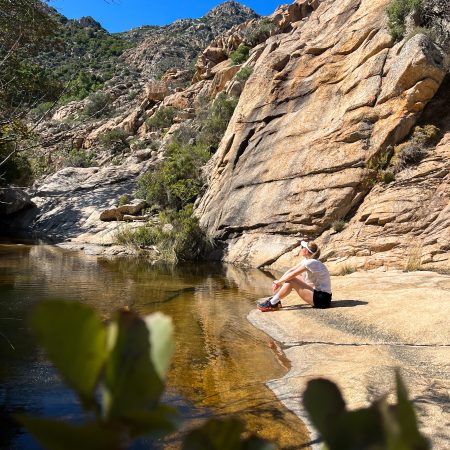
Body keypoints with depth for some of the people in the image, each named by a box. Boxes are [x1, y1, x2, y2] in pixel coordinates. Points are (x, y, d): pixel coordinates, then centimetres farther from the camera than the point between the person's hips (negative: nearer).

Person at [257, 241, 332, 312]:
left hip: (322, 298, -10)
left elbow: (292, 275, -16)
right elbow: (291, 270, 6)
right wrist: (279, 282, -1)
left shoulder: (311, 263, -20)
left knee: (291, 281, -15)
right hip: (318, 294, 10)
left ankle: (272, 303, -5)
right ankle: (276, 299, 9)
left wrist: (279, 282, -3)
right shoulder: (307, 260, 8)